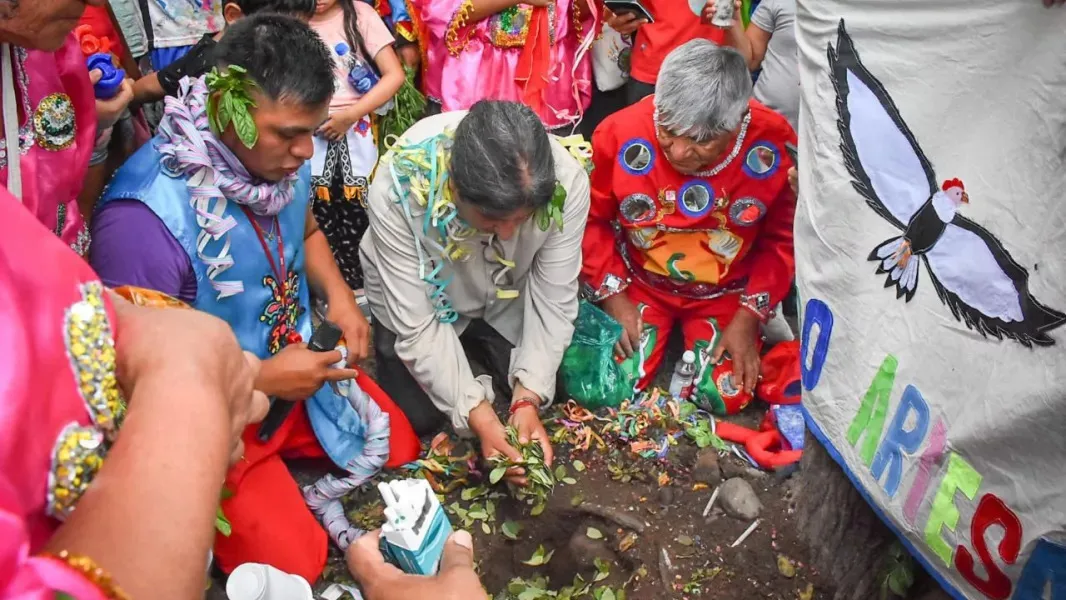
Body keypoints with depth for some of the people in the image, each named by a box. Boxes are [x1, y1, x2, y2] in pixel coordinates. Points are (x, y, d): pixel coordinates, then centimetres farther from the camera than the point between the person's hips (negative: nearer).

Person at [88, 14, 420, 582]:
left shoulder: (279, 154, -13)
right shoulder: (145, 216, -34)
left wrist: (339, 295, -8)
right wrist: (262, 379, -24)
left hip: (295, 362, 7)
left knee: (398, 446, 11)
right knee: (294, 562, -10)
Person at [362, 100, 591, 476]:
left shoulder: (567, 182, -33)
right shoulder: (398, 188, -39)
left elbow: (553, 300, -21)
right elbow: (417, 324, -30)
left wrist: (529, 398, -29)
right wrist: (475, 412, -34)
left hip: (504, 300, 2)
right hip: (419, 302, -2)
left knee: (541, 390, 2)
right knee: (418, 416, -4)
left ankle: (471, 344, 29)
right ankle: (386, 343, 26)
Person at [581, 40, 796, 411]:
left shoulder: (773, 145, -19)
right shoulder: (620, 134, -21)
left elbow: (783, 238, -5)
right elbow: (591, 220, -6)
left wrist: (750, 316, -10)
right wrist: (612, 296, -11)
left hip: (726, 293, 0)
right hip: (639, 283, 0)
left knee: (727, 397, -11)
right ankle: (656, 328, 17)